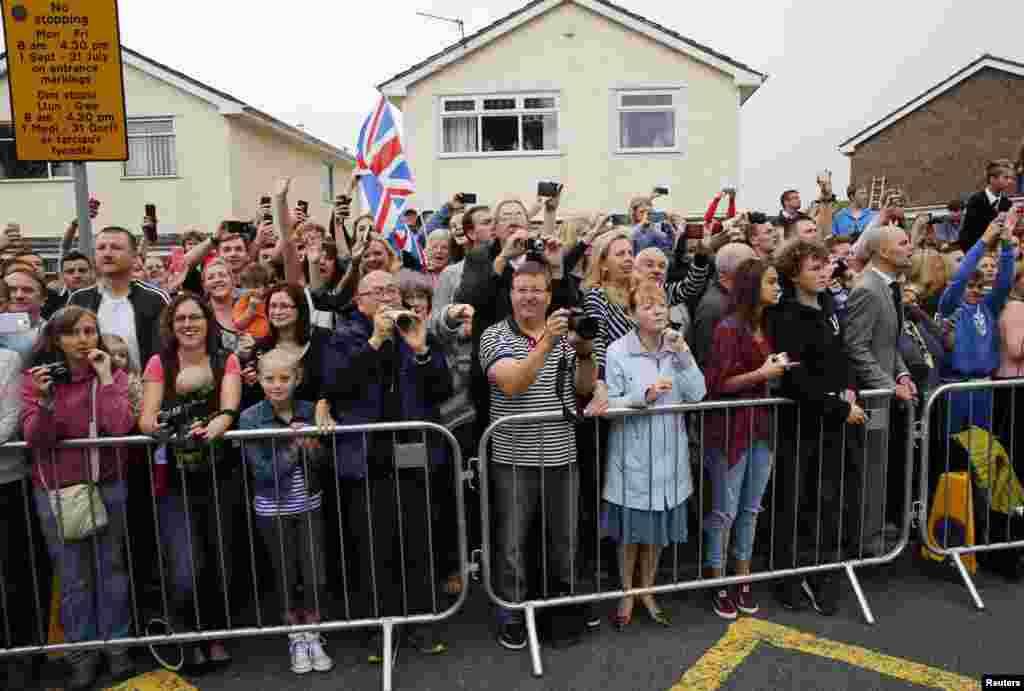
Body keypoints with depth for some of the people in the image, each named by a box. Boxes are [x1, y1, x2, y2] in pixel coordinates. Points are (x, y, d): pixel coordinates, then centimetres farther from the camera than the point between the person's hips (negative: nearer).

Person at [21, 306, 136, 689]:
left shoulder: (113, 375, -3)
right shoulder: (35, 377, -3)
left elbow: (120, 427, -19)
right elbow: (34, 439, -11)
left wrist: (105, 377, -18)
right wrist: (45, 400, -27)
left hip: (108, 486, 0)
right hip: (54, 491, 0)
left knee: (111, 569, 11)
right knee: (73, 577, 9)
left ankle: (116, 644, 25)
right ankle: (83, 652, 23)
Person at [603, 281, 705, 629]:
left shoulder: (677, 347, 2)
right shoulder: (618, 352, -10)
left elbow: (697, 394, -7)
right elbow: (610, 405, -11)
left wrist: (682, 354, -16)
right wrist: (643, 396, -25)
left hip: (668, 454, 4)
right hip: (632, 455, -3)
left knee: (657, 529, 15)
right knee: (630, 529, 10)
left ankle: (646, 591, 34)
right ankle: (627, 594, 30)